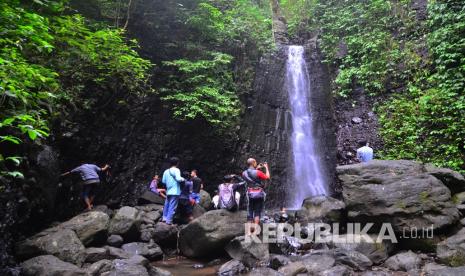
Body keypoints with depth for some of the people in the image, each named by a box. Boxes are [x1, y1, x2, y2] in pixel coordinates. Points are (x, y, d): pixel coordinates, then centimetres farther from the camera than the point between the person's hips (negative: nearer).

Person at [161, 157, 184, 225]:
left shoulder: (166, 171, 8)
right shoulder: (176, 170, -9)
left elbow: (163, 181, 10)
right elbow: (178, 179, -22)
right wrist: (182, 179, -1)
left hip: (168, 191, 7)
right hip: (175, 191, -6)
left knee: (167, 204, 17)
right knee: (172, 206, -4)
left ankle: (164, 218, 24)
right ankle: (169, 220, -4)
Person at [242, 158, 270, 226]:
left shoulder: (244, 173, 1)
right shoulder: (257, 172, -16)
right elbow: (267, 177, -6)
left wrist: (256, 169, 21)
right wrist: (266, 168, 6)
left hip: (250, 194, 4)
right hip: (259, 194, -4)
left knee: (250, 212, 11)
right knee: (257, 212, 4)